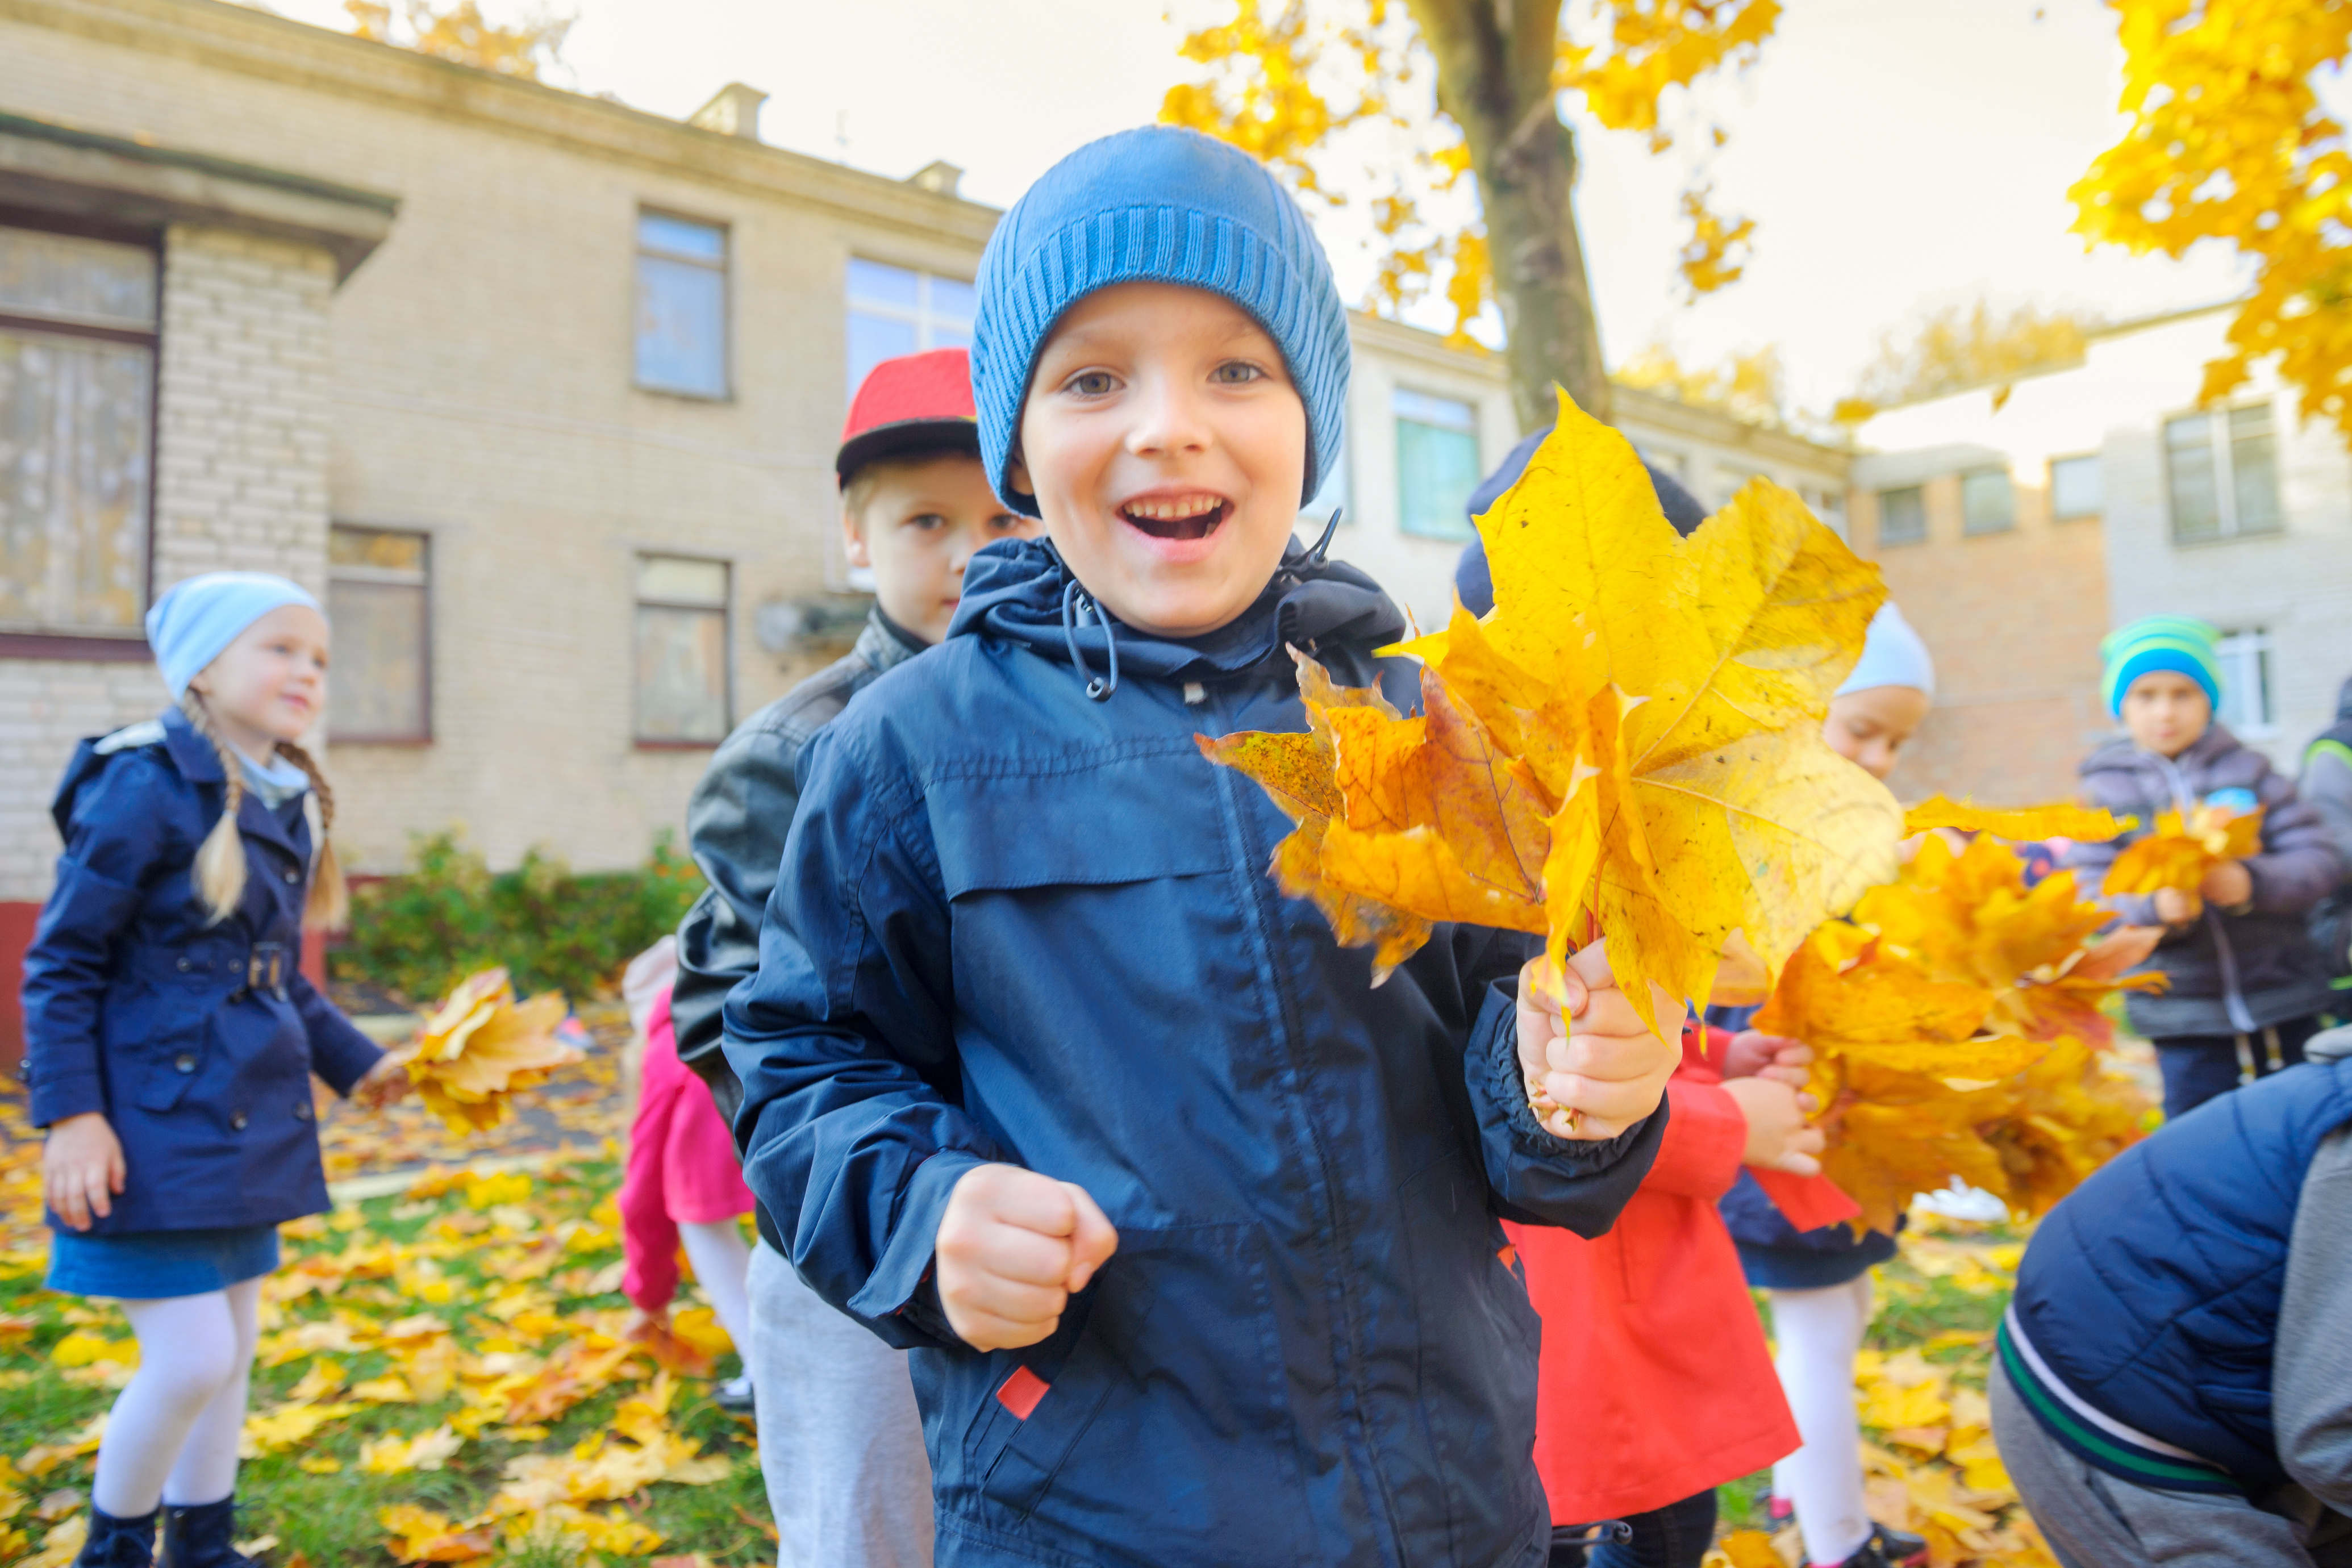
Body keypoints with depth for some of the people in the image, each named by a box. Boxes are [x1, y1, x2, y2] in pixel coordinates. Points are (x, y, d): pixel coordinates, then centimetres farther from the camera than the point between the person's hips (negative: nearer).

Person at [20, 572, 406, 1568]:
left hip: (242, 1125, 8)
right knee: (190, 1356, -4)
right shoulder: (143, 785, -14)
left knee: (232, 1347, 17)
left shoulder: (285, 804, 9)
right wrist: (71, 1114, -16)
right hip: (153, 1132, -8)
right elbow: (60, 963, -12)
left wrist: (357, 1064, 14)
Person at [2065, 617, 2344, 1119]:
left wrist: (2253, 882, -22)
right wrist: (2155, 908, -26)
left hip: (2285, 1002, 2)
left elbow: (2319, 859, -2)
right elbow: (2090, 898, -7)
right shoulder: (2106, 790, 0)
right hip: (2184, 1017, -1)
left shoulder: (2248, 769, 3)